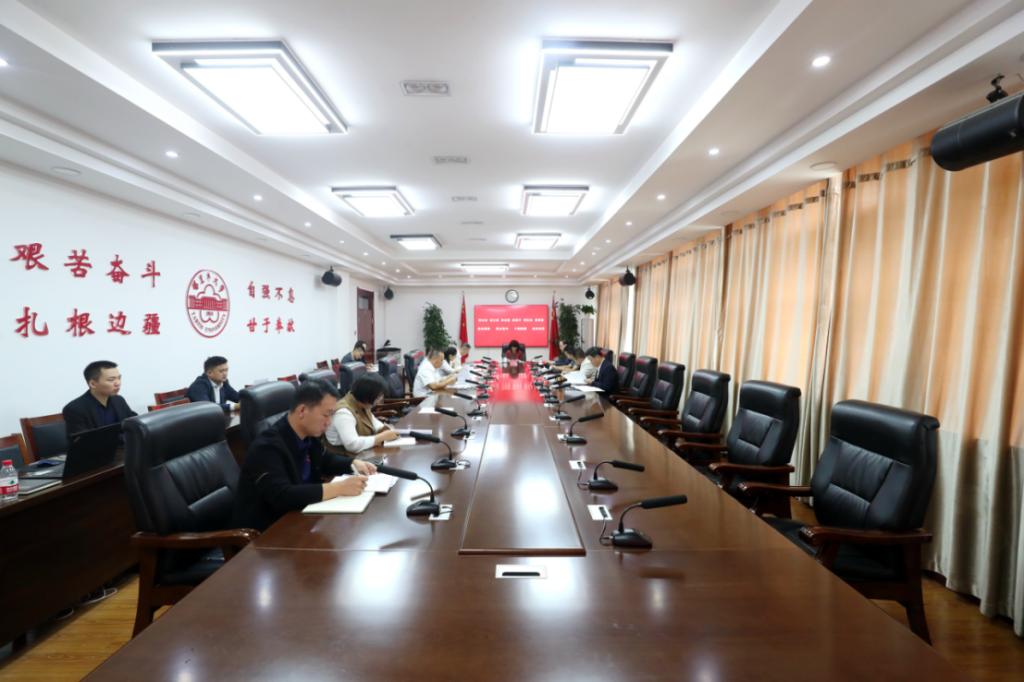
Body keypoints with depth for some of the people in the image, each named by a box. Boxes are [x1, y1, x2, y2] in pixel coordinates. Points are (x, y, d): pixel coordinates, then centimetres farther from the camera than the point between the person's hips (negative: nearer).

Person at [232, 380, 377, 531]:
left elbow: (324, 460, 16)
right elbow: (282, 496, -34)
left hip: (297, 515, 7)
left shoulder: (309, 434, -3)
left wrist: (354, 463, -1)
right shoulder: (267, 446, -24)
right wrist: (340, 488, -33)